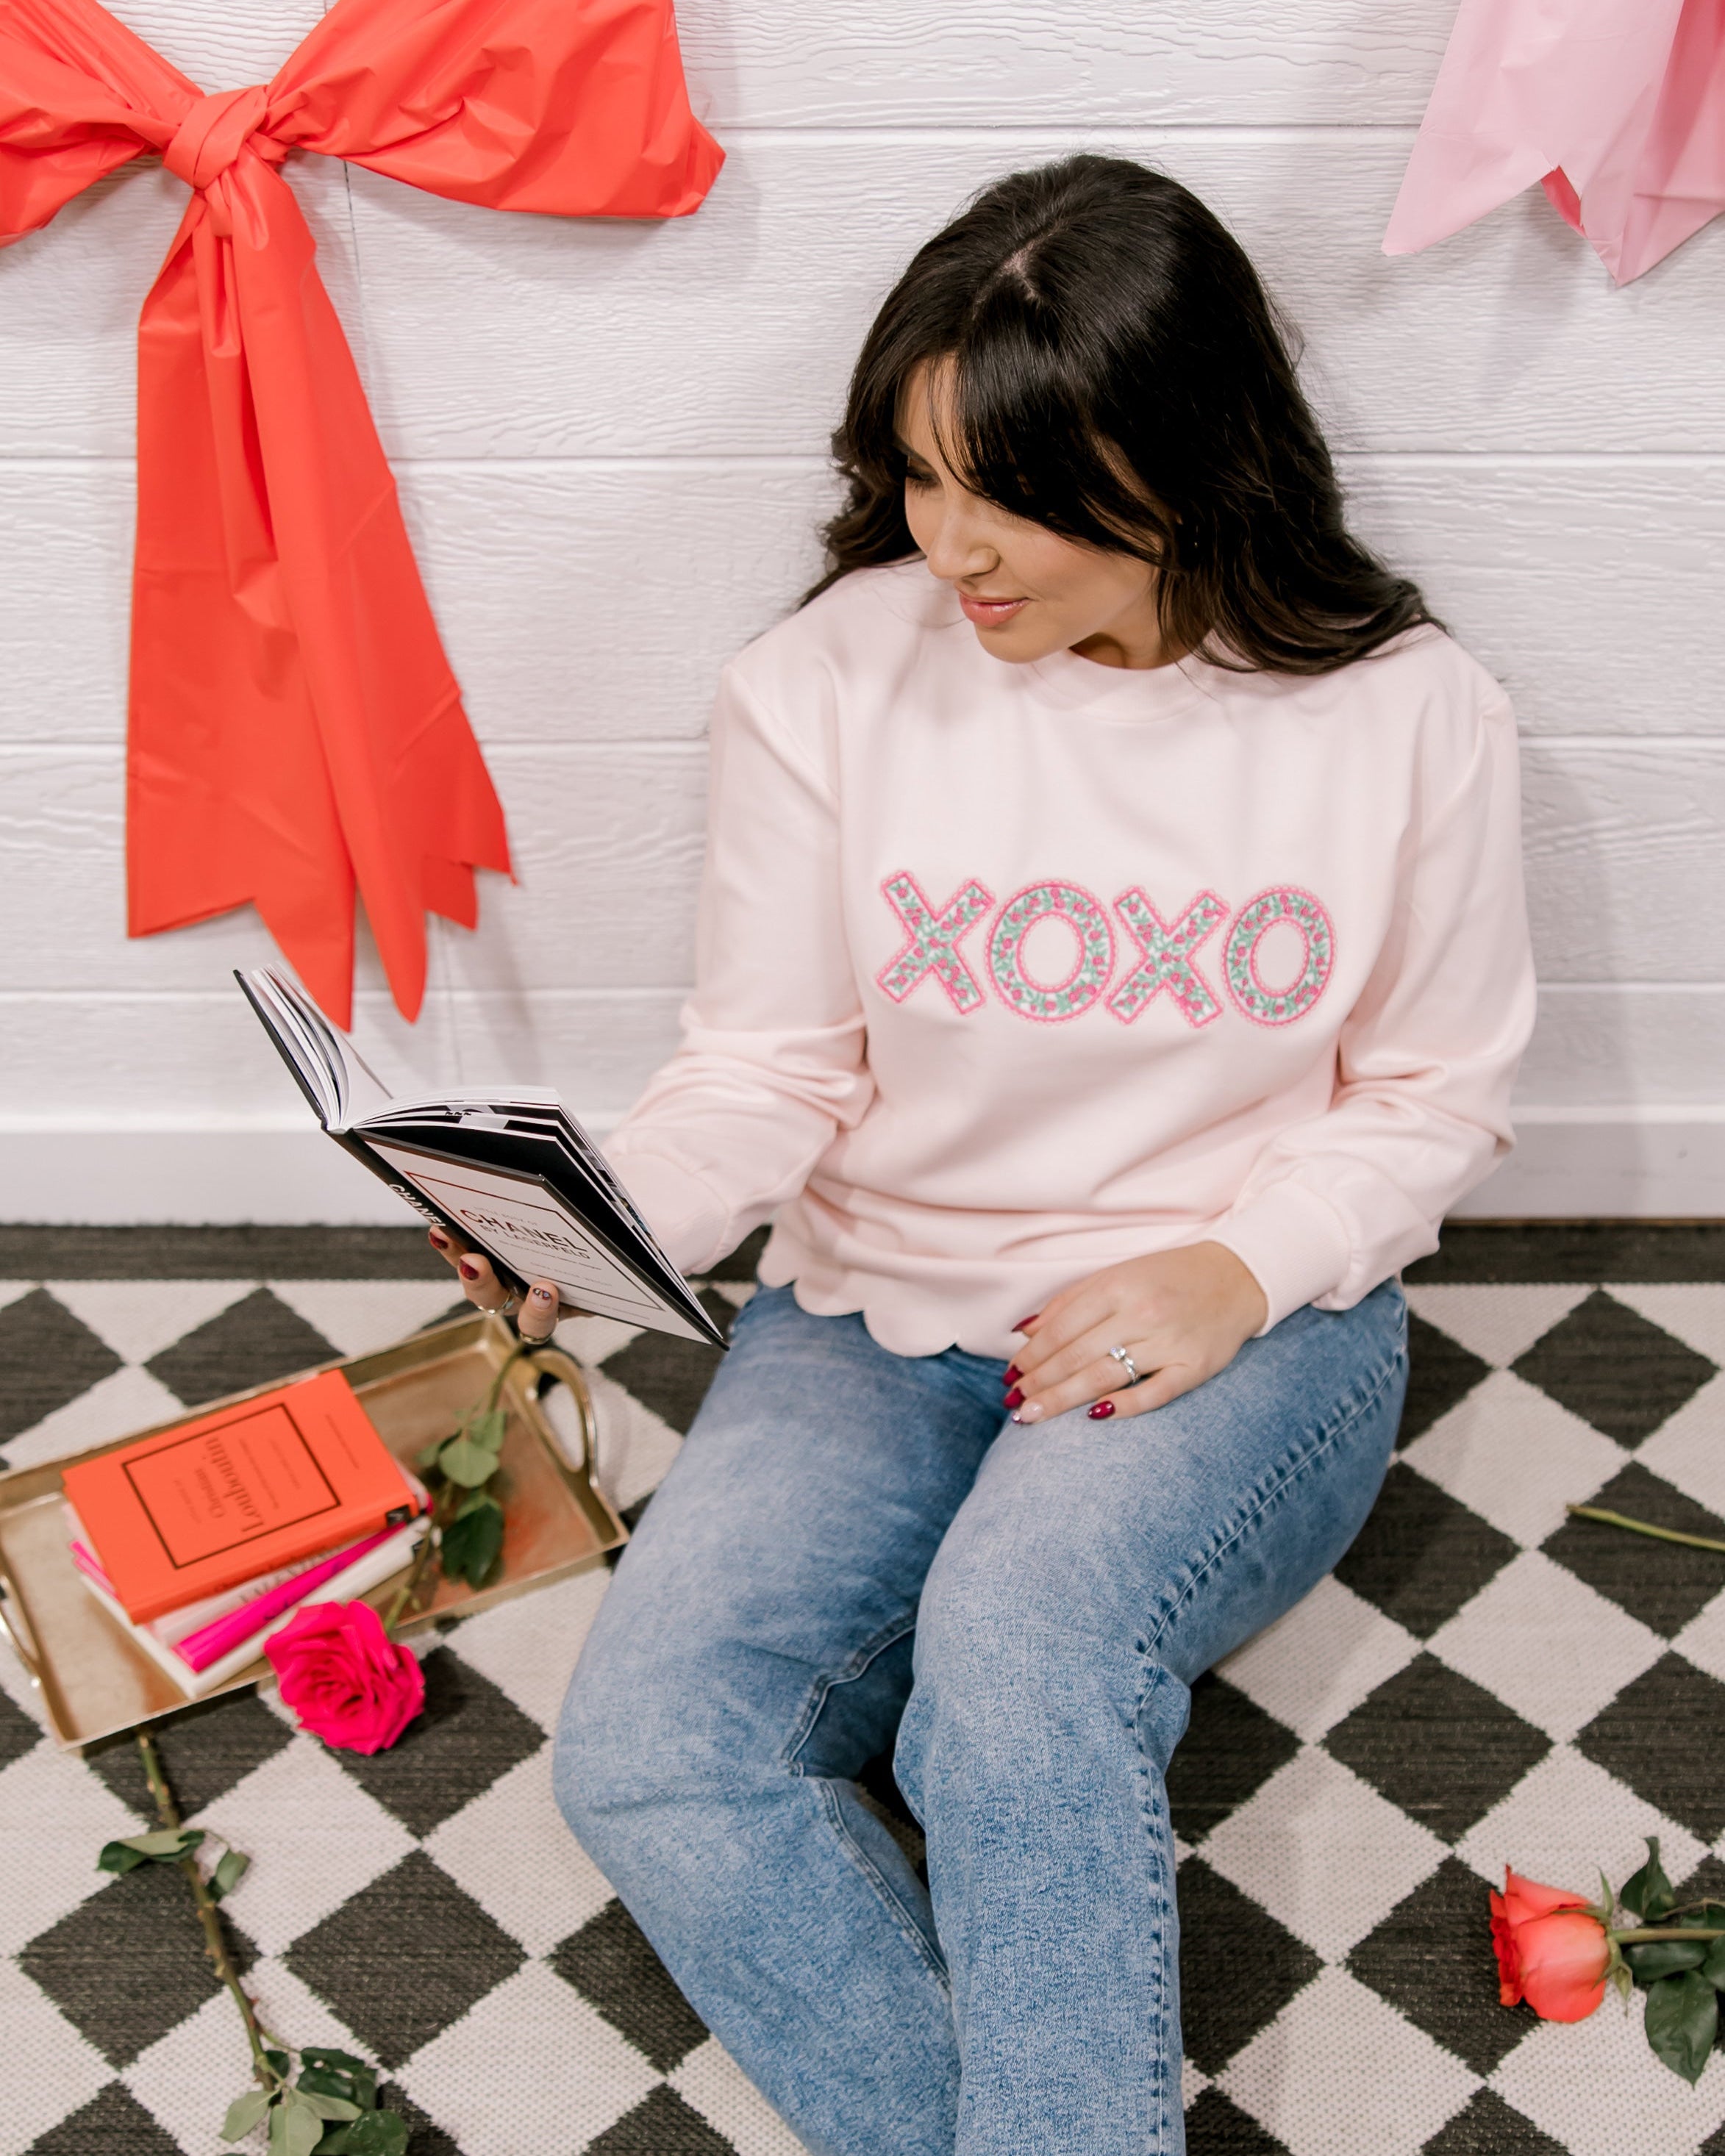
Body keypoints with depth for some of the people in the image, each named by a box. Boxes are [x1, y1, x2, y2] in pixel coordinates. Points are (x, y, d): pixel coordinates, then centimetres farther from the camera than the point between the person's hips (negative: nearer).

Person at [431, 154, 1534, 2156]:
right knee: (644, 1752, -22)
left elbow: (1433, 1098, 3)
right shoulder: (830, 679, -6)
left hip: (1247, 1325, -1)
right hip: (878, 1314, 2)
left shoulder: (1407, 718, -6)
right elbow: (766, 1072, -2)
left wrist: (1238, 1267, -15)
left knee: (1020, 1641, -34)